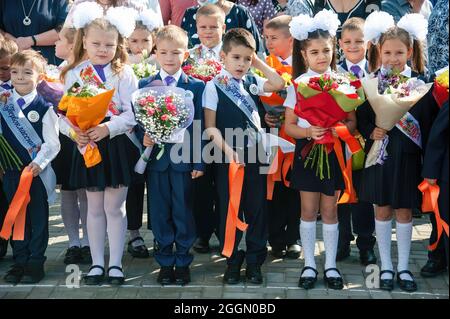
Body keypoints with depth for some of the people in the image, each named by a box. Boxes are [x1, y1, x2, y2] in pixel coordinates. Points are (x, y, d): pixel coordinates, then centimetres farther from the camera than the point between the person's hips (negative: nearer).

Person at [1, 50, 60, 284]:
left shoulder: (44, 108, -7)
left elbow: (52, 144, -8)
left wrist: (38, 163, -20)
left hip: (38, 172, -4)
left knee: (38, 218, 4)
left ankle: (36, 263, 13)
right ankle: (20, 262, 20)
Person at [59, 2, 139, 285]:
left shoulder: (123, 73, -4)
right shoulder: (74, 74, 3)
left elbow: (133, 113, -11)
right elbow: (64, 113, 1)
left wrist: (108, 128, -24)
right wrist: (73, 132, -18)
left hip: (118, 145, -2)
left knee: (114, 208, 4)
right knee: (95, 209, 11)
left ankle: (115, 264, 13)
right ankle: (97, 264, 20)